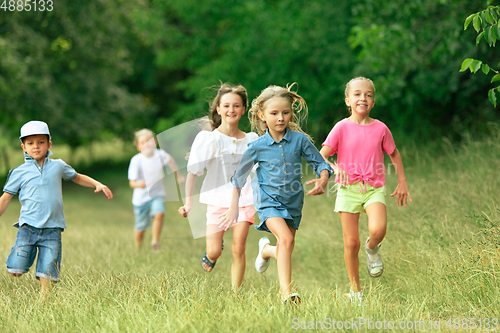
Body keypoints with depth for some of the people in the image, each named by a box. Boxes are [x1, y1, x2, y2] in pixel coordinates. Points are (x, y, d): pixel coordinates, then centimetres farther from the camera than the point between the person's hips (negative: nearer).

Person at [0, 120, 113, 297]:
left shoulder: (58, 166, 11)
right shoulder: (20, 172, 5)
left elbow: (77, 177, 28)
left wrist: (98, 184, 15)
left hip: (52, 229, 1)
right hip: (28, 226, -1)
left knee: (47, 274, -6)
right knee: (16, 271, -9)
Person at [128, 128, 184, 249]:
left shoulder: (160, 154, -16)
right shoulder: (136, 160, -23)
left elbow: (170, 161, 9)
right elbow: (132, 182, -23)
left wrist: (178, 176, 21)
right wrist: (138, 184, -47)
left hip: (157, 194, 1)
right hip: (141, 197, -1)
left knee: (159, 214, -27)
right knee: (140, 229, 5)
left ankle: (155, 242, -10)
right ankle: (138, 249, 32)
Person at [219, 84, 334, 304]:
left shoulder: (299, 139, -7)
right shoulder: (257, 147, -9)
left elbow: (320, 163, 0)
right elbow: (239, 176, 3)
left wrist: (322, 180, -23)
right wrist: (234, 208, 6)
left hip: (293, 201, 3)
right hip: (269, 200, -3)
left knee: (285, 250, 12)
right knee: (286, 239, -26)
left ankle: (266, 250, 50)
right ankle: (286, 292, -29)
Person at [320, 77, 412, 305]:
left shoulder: (380, 128, 3)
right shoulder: (342, 128, -1)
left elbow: (394, 154, 19)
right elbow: (321, 157, -4)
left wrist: (402, 183, 18)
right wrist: (335, 168, -25)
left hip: (374, 188, 0)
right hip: (348, 189, 0)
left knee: (378, 229, -27)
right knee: (351, 242, -1)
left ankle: (372, 249, 10)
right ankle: (355, 291, 15)